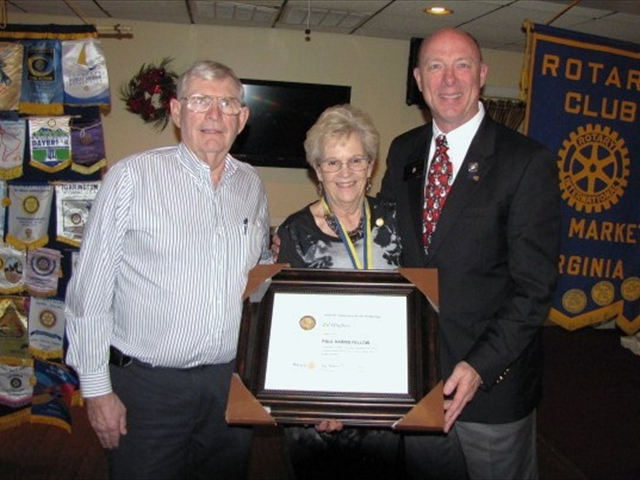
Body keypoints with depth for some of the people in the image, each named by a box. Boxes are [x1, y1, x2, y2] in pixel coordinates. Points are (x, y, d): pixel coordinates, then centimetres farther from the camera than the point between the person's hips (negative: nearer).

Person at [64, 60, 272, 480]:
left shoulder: (252, 185, 6)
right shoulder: (132, 176, -8)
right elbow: (91, 290, -7)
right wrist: (97, 388, -7)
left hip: (231, 382, 5)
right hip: (147, 385, -4)